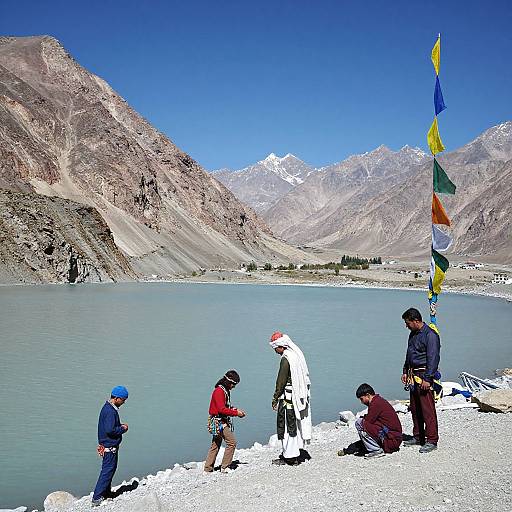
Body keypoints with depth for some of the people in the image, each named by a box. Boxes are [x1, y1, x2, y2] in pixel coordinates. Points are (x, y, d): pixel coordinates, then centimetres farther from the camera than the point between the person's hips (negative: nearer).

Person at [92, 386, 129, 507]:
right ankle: (97, 498, 1)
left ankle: (106, 493, 32)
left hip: (106, 445, 10)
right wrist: (123, 429, -14)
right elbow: (110, 430, -28)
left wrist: (120, 425, 7)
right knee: (108, 470, -4)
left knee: (110, 469, 20)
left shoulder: (107, 407, 10)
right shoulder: (111, 411, -23)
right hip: (110, 446, -10)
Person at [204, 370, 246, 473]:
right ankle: (225, 467, -5)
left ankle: (208, 468, 20)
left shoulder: (225, 391, 15)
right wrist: (236, 413, -19)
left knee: (215, 445, 14)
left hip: (221, 422, 10)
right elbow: (222, 409, -23)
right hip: (219, 421, -10)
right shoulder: (219, 391, -17)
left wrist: (236, 410, 7)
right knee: (232, 442, -10)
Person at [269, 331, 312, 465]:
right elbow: (305, 377, 16)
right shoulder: (298, 354, 10)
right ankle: (299, 450, 25)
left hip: (289, 397, -9)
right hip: (301, 397, 9)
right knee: (297, 423, 17)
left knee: (287, 425, -1)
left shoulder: (286, 359, -17)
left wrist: (275, 398, -7)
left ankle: (289, 457, 4)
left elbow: (281, 381, -16)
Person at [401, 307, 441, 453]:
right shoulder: (413, 334, 16)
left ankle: (431, 441, -2)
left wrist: (427, 379, -20)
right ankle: (418, 437, 23)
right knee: (415, 409, 13)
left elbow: (433, 359, -17)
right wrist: (405, 371, 20)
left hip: (424, 376, -9)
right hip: (413, 376, 9)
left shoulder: (430, 335, -13)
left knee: (428, 409, -7)